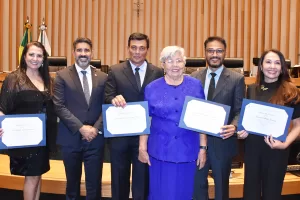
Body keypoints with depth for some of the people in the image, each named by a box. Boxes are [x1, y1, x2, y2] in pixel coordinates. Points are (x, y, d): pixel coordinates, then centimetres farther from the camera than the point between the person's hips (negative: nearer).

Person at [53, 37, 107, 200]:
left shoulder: (102, 77, 5)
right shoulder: (62, 76, -1)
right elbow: (59, 107, -8)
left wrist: (96, 128, -11)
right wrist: (81, 128, -15)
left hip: (95, 138, 1)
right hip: (70, 138, -1)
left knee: (94, 183, 6)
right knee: (73, 181, 15)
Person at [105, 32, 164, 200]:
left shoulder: (157, 72, 1)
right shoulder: (115, 71, 0)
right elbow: (107, 98, -6)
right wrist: (114, 99, -29)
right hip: (120, 134, 0)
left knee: (143, 178, 14)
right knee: (120, 178, 17)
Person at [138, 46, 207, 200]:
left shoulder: (196, 85, 0)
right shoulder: (152, 88, -1)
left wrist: (203, 148, -1)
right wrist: (142, 148, 2)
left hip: (188, 150, 1)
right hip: (160, 150, 0)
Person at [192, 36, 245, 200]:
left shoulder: (237, 79, -4)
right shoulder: (194, 77, 4)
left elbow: (239, 110, -6)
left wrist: (234, 126, -25)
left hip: (222, 141, -2)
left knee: (221, 185, 15)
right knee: (197, 184, 16)